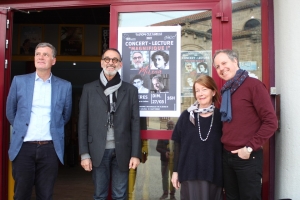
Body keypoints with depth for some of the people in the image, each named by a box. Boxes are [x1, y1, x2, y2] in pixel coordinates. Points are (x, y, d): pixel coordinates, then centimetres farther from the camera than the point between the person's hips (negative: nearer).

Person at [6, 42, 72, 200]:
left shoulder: (65, 86, 2)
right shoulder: (19, 81, 2)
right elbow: (10, 111, 13)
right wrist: (21, 128, 14)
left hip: (50, 148, 0)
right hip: (24, 147, 0)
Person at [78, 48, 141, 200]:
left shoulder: (130, 90, 5)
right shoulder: (89, 89, 4)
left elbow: (135, 124, 2)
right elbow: (83, 123, 2)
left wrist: (136, 153, -3)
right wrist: (84, 153, -3)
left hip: (122, 151, 0)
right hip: (98, 151, 0)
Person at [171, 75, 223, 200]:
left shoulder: (220, 117, 1)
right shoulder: (186, 116, 1)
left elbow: (225, 146, 4)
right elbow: (177, 145, 3)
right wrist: (175, 171, 2)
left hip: (213, 173, 0)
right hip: (189, 172, 0)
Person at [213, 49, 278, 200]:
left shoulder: (253, 85, -10)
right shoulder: (226, 90, 11)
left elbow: (271, 122, -14)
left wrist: (250, 148, -16)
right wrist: (225, 143, 6)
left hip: (248, 157, -7)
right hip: (227, 155, 7)